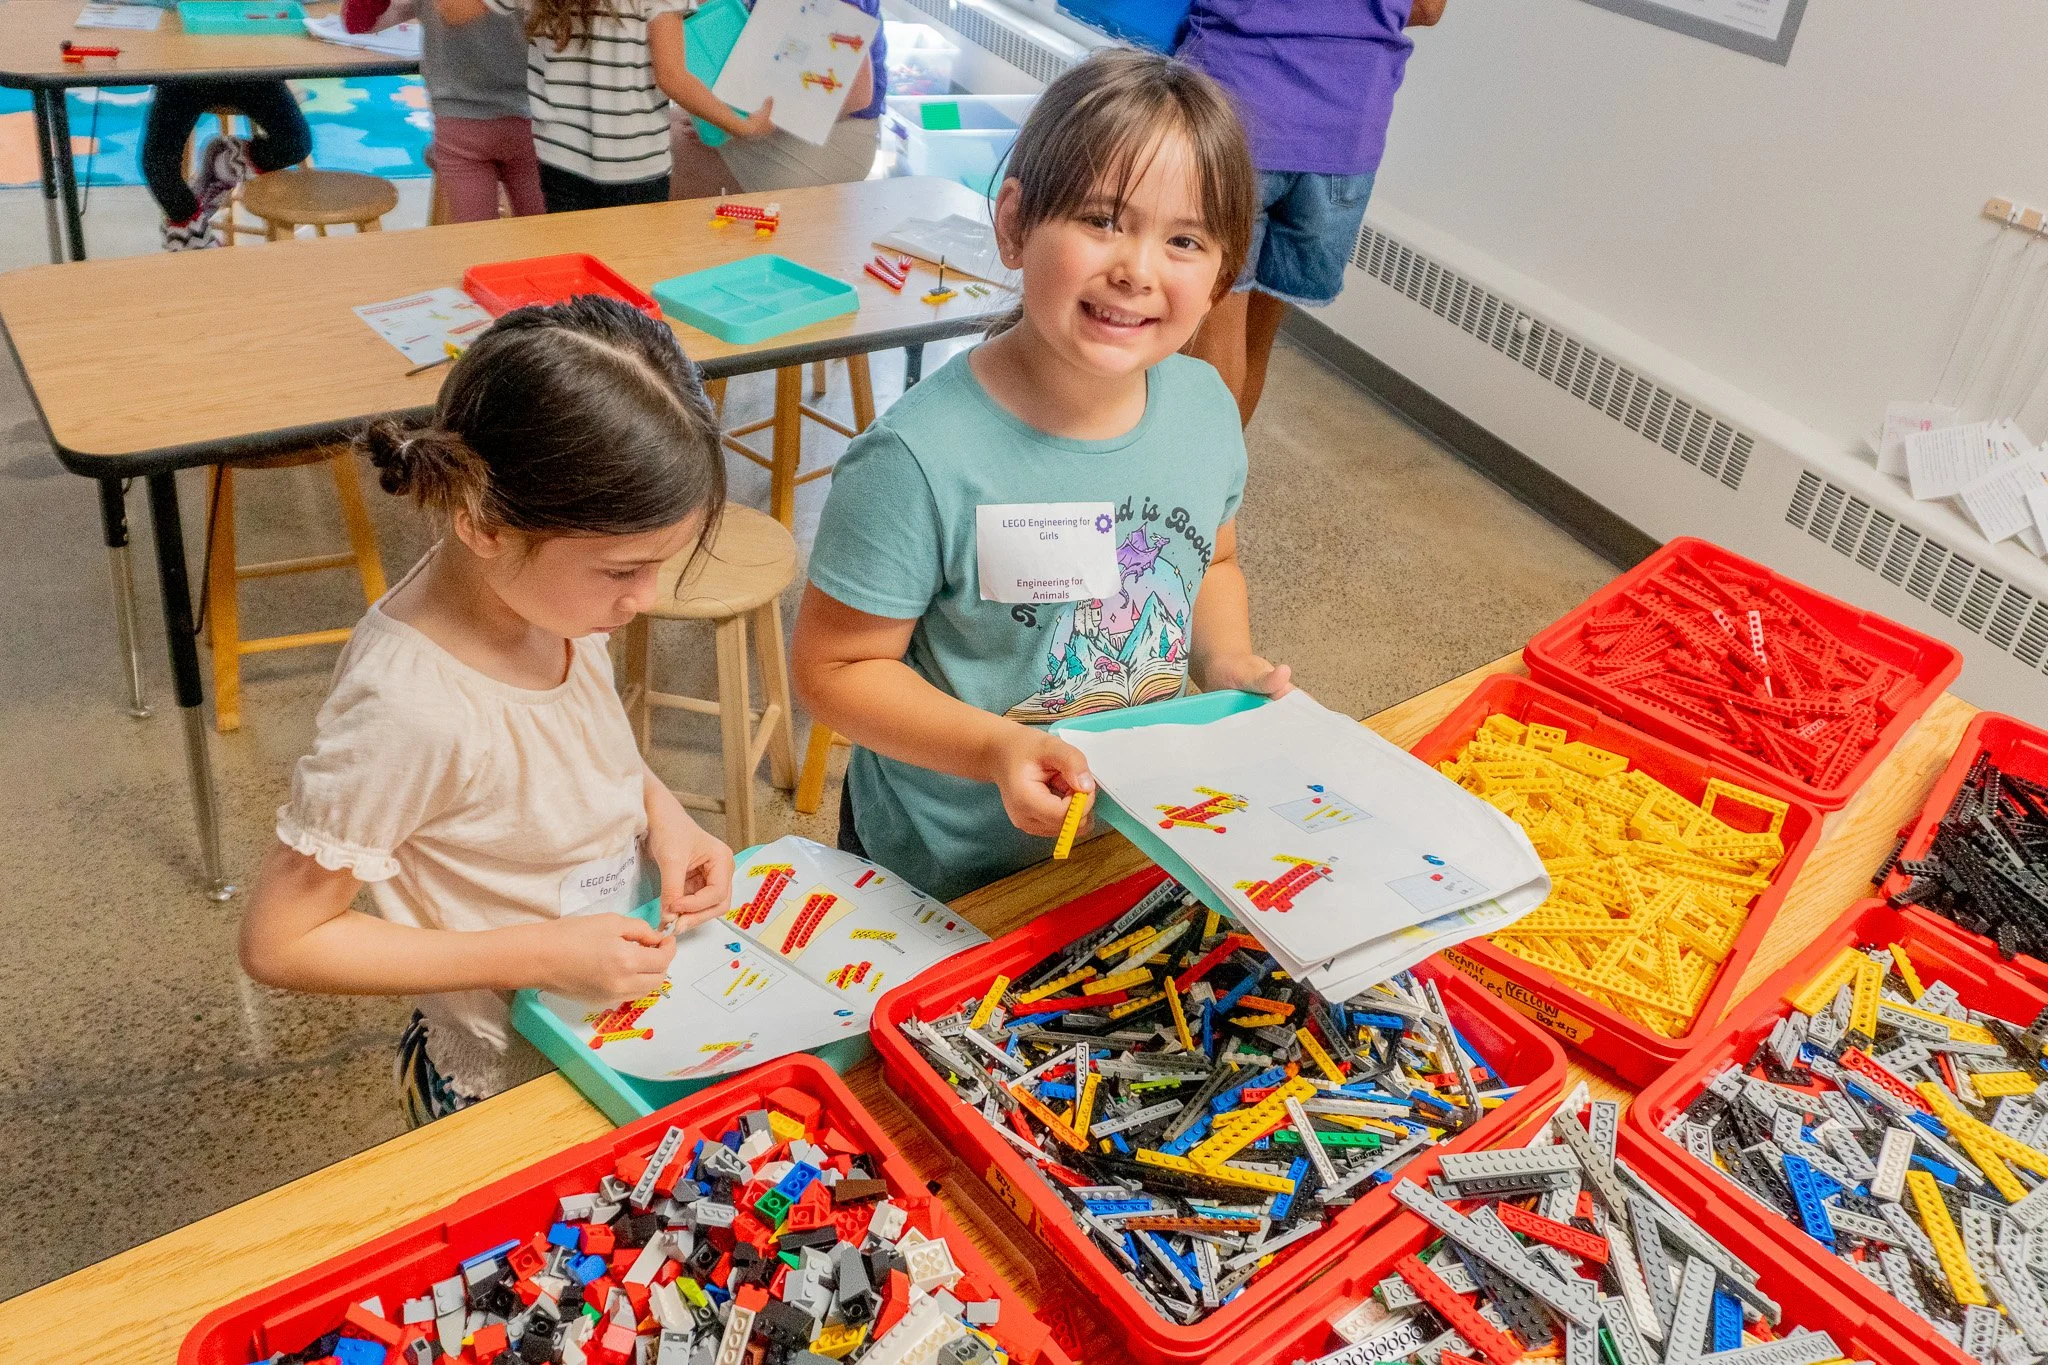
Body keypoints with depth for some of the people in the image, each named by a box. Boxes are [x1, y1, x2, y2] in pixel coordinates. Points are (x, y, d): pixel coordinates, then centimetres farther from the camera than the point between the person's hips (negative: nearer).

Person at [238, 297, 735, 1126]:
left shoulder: (553, 584, -15)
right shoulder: (409, 709, -35)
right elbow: (279, 943, -23)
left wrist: (662, 811, -12)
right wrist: (538, 956, -27)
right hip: (506, 1090, -6)